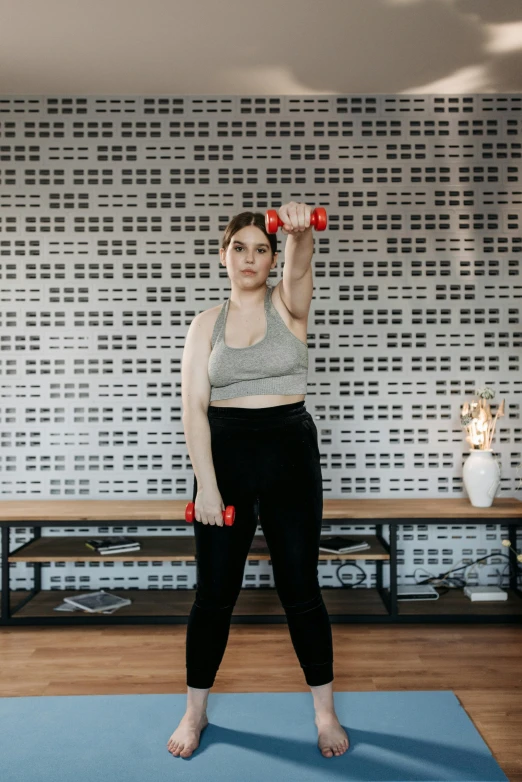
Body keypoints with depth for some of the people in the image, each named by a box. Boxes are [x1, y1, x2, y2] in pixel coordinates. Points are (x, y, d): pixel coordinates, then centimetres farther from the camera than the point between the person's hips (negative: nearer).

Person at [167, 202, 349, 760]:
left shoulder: (288, 305, 3)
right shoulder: (206, 324, 5)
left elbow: (299, 269, -22)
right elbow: (194, 406, -2)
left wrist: (299, 230, -45)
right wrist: (205, 483, -11)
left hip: (291, 449, -1)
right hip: (225, 452, 1)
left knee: (300, 589, 5)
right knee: (214, 592, 7)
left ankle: (325, 712, 23)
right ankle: (195, 712, 26)